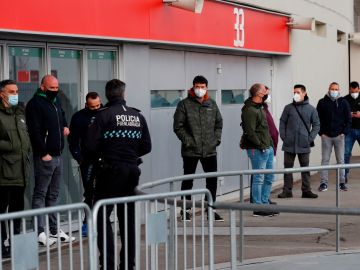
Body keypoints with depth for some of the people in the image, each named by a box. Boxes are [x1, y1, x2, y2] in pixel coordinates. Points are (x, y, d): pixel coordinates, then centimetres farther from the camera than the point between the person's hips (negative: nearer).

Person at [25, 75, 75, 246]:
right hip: (44, 157, -8)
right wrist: (43, 153, -20)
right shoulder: (35, 104, -11)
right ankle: (40, 233, -7)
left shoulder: (56, 101, 16)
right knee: (40, 194, -6)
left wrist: (65, 126, 18)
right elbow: (35, 131, -17)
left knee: (53, 195, 13)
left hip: (57, 155, 8)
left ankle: (54, 230, 18)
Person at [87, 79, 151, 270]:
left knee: (102, 216, 1)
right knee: (128, 217, 13)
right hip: (132, 171, 5)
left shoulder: (104, 115, -10)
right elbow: (146, 146, 6)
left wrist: (101, 154, 6)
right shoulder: (138, 116, 5)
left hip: (110, 170, -5)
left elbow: (92, 145, -14)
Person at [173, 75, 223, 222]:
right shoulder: (184, 104, -4)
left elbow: (219, 123, 18)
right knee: (188, 181, 5)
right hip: (190, 151, -4)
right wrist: (187, 141, -13)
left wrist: (217, 138, 5)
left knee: (212, 180, 6)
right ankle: (185, 210, 14)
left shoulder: (212, 104, 10)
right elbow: (178, 126, -6)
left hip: (210, 150, 4)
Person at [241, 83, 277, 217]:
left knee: (269, 178, 14)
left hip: (267, 147, 10)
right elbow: (250, 132, -20)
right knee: (259, 178, -5)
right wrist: (260, 145, -19)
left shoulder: (260, 108, 17)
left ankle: (264, 204, 22)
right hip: (258, 150, -10)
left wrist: (270, 144, 13)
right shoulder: (249, 110, -15)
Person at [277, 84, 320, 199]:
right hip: (289, 144, 0)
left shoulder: (311, 109, 3)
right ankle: (287, 190, 9)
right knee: (288, 167, 4)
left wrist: (310, 138, -4)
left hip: (304, 145, 0)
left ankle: (306, 190, 11)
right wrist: (283, 137, -3)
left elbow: (316, 125, 6)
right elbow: (282, 123, 7)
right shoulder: (288, 108, 4)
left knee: (305, 168, 5)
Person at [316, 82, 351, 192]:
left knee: (341, 160, 3)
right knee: (325, 160, 0)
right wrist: (321, 132, -5)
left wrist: (344, 132, -5)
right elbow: (318, 119, 4)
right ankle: (323, 183, 3)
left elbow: (348, 119, 5)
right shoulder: (322, 102, 3)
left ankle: (342, 182, 9)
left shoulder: (343, 102, 4)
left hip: (339, 136, 0)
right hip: (326, 136, 0)